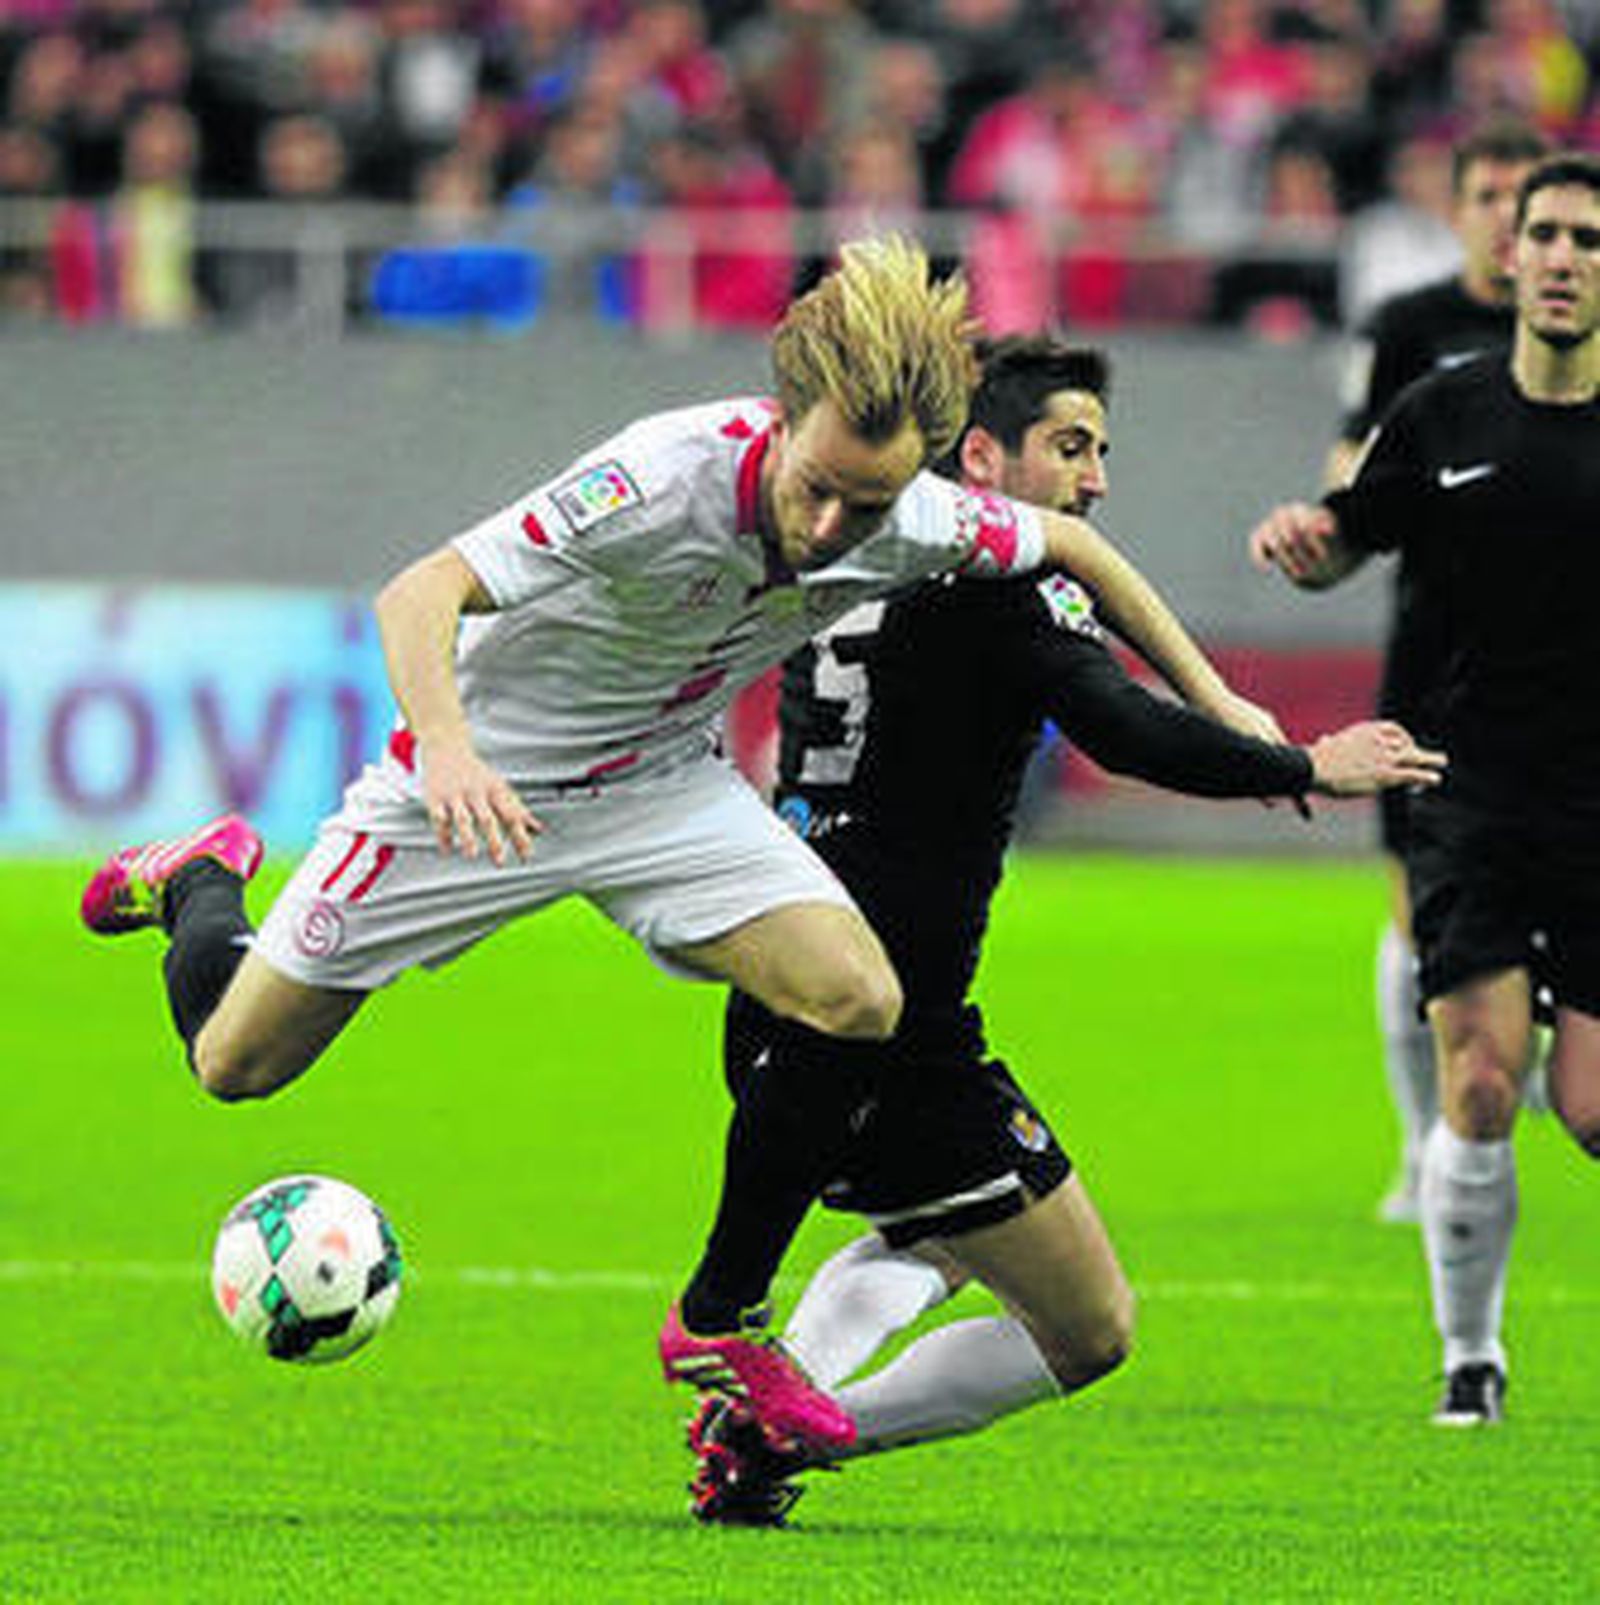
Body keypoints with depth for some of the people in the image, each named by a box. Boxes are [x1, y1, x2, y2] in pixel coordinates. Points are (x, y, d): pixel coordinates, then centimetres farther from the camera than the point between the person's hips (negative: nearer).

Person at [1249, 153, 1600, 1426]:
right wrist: (1297, 536, -5)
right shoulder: (1444, 416, 4)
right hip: (1477, 796, 1)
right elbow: (1345, 544, 16)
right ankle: (1470, 1357, 8)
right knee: (1479, 1086, -11)